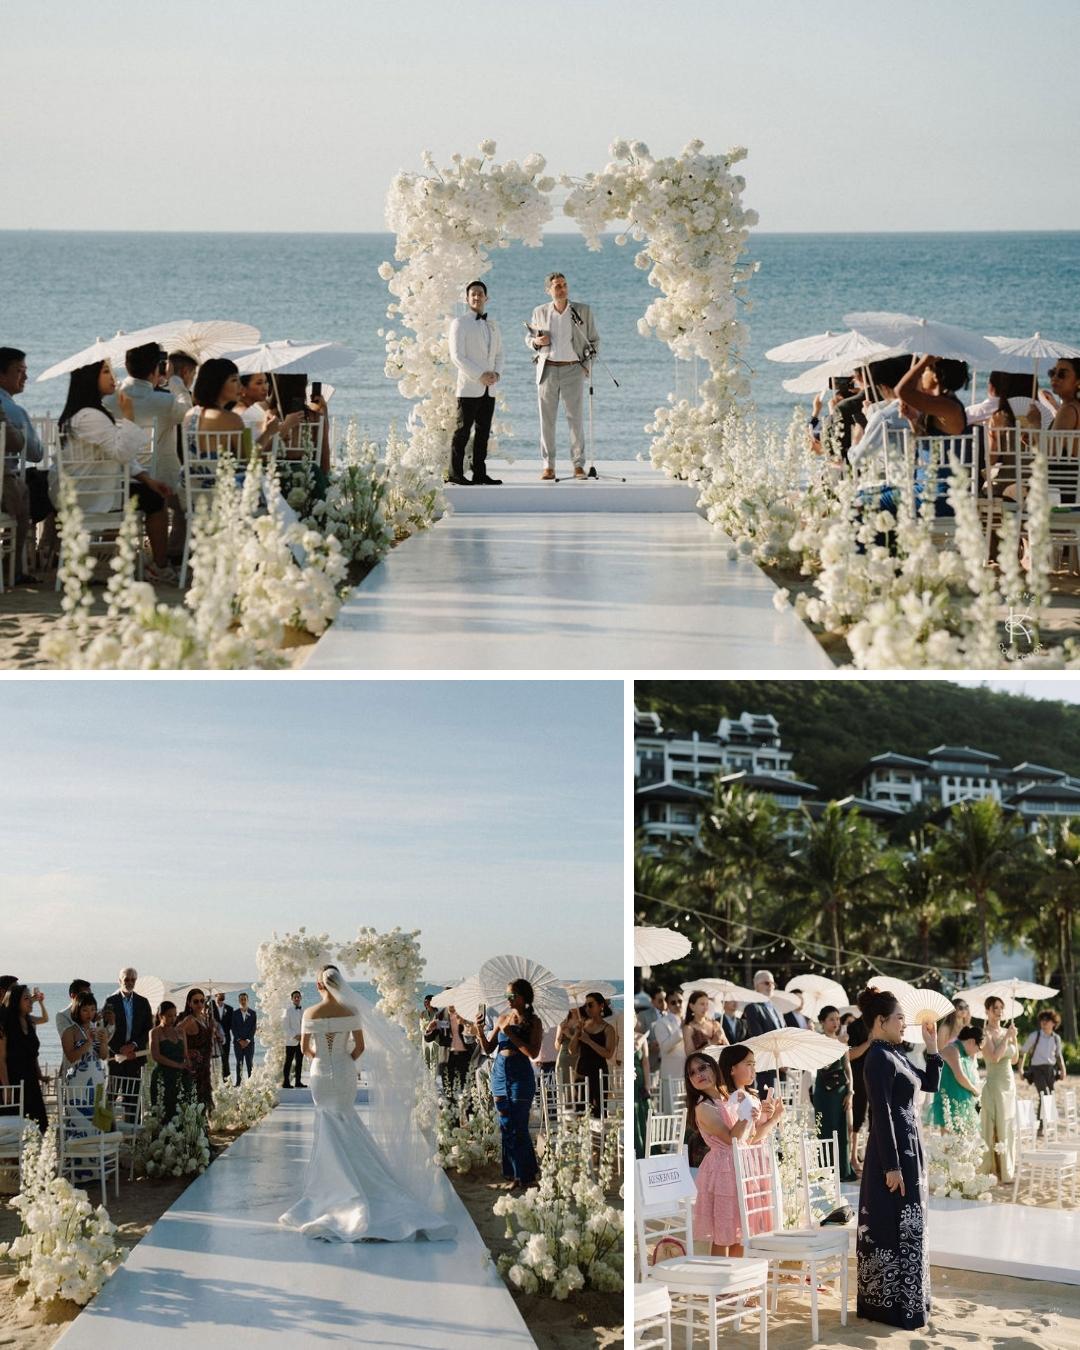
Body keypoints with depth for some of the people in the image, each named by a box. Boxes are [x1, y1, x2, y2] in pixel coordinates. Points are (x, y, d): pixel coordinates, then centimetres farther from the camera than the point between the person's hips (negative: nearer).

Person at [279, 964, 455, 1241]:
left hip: (321, 1074, -1)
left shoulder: (310, 1013, -10)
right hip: (346, 1073, 1)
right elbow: (361, 1046, -3)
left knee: (331, 1132, 7)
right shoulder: (350, 1011, -7)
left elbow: (305, 1048, -1)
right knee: (344, 1131, 13)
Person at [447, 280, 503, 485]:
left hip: (489, 389, 6)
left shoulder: (492, 325, 16)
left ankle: (479, 473, 9)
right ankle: (455, 473, -3)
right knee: (462, 431, -5)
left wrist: (497, 373, -1)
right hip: (469, 388, -6)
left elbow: (499, 354, 20)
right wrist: (480, 375, -16)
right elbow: (457, 356, -10)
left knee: (483, 432, 6)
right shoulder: (460, 324, -3)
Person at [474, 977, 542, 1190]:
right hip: (499, 1073, 6)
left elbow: (533, 1052, -15)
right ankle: (513, 1174, 19)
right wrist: (480, 1031, -6)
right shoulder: (502, 1019, 9)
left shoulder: (533, 1022, -5)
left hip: (520, 1076, -6)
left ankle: (525, 1177, 5)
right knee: (506, 1127, 9)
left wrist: (511, 1034, -17)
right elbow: (488, 1049, 10)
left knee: (518, 1128, -4)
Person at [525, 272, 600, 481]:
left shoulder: (583, 311, 3)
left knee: (575, 418, -3)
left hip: (573, 369, -1)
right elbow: (528, 338, 18)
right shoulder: (540, 312, 6)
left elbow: (594, 340, 10)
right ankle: (548, 466, 4)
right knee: (547, 419, 1)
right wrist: (536, 342, -5)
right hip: (547, 369, 1)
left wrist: (587, 361, -2)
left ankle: (578, 465, 1)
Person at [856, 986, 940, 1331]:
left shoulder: (895, 1054, 12)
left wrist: (932, 1047, 9)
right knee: (895, 1227, -4)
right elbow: (882, 1115, -21)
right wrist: (892, 1166, -22)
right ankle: (892, 1305, 2)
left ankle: (905, 1300, 23)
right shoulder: (879, 1058, -17)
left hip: (908, 1146, 10)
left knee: (906, 1227, 15)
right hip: (892, 1150, -10)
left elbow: (930, 1084, 21)